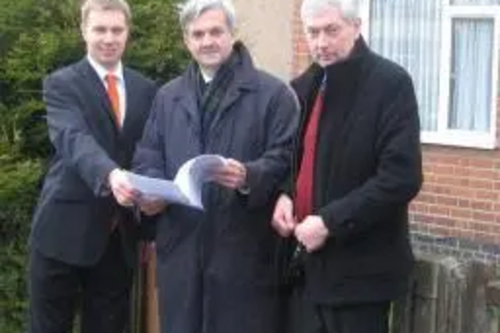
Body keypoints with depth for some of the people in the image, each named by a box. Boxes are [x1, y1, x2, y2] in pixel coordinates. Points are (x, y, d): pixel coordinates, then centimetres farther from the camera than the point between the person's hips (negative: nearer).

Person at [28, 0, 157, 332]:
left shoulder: (146, 89, 10)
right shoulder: (62, 84, -4)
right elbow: (73, 139, -22)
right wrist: (109, 174, -42)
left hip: (119, 235, 4)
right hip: (65, 230, -4)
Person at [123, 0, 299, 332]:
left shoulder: (273, 93, 2)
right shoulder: (168, 96, 18)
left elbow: (286, 159, -5)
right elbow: (148, 157, 16)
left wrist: (248, 176, -24)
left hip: (245, 249, -4)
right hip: (181, 247, 4)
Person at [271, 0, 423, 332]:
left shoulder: (390, 83, -10)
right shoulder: (303, 87, 13)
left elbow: (402, 177, -18)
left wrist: (330, 222, -19)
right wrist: (284, 194, 0)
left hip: (358, 267, -6)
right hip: (306, 262, 6)